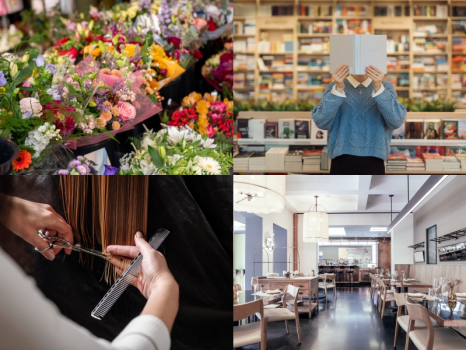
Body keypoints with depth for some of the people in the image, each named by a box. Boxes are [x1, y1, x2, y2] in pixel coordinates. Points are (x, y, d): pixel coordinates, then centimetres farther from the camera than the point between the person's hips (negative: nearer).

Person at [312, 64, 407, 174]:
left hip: (373, 166, 0)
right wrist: (338, 89, -21)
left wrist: (378, 89, -23)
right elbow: (322, 122, -9)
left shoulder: (386, 87, 7)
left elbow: (396, 121, -10)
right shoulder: (334, 87, 6)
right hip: (342, 165, 0)